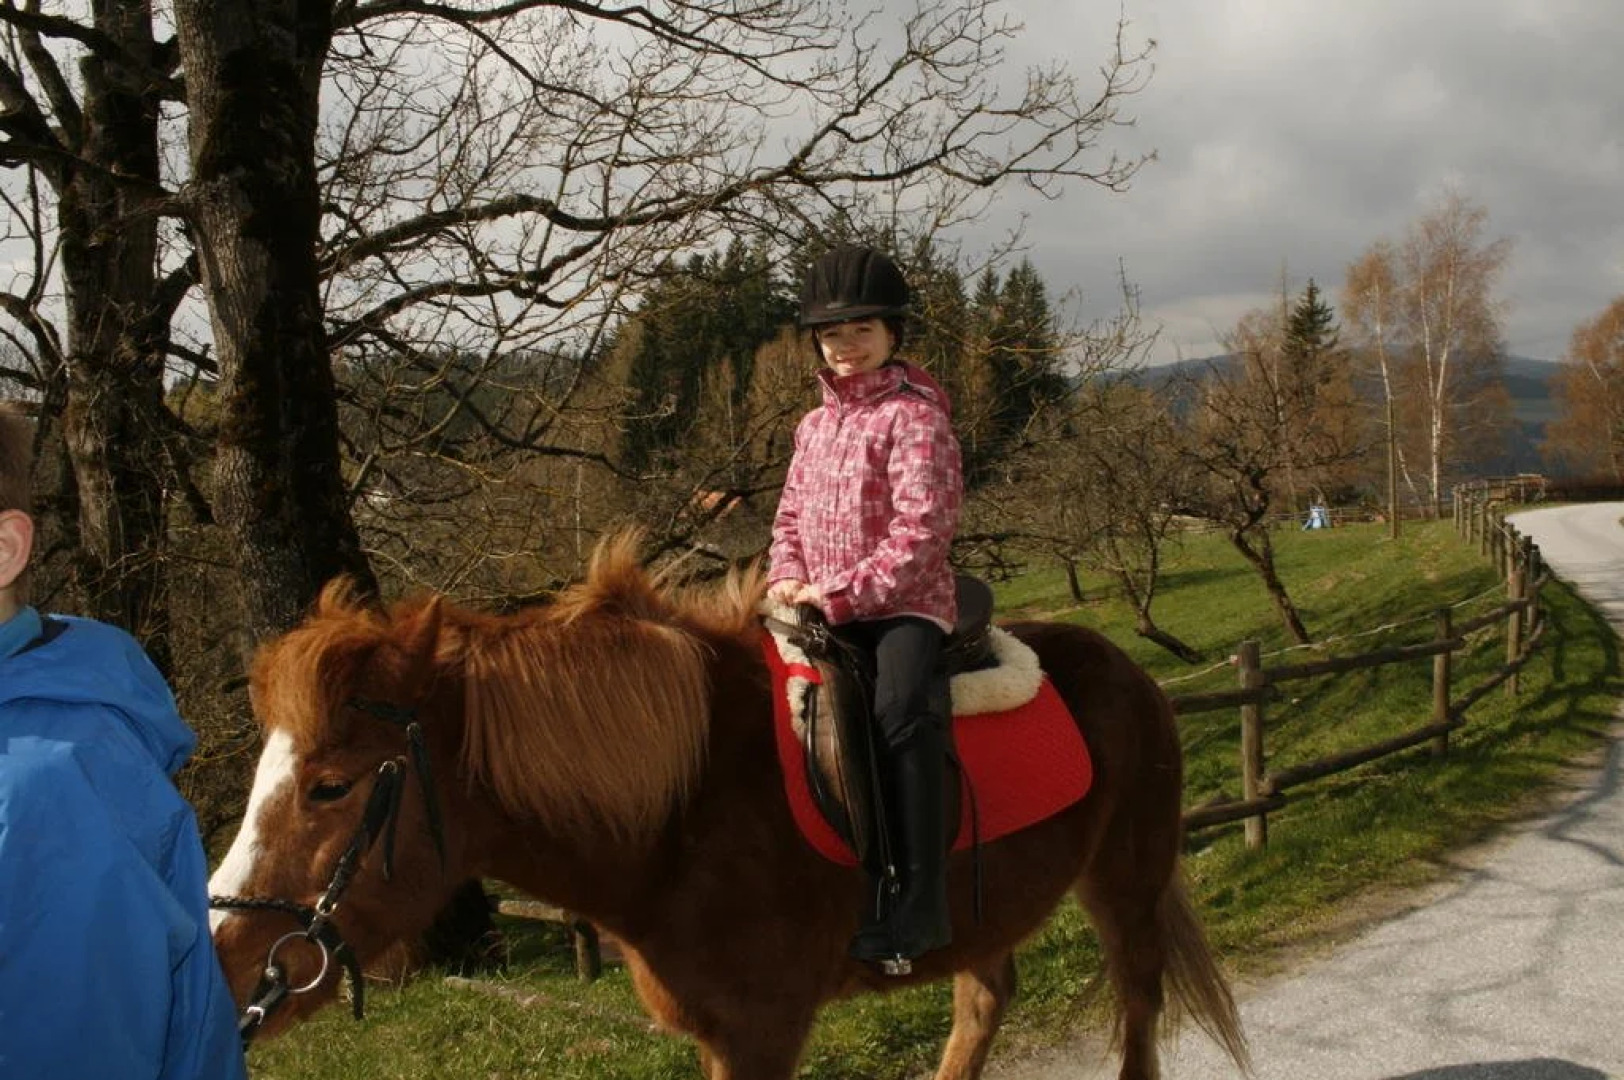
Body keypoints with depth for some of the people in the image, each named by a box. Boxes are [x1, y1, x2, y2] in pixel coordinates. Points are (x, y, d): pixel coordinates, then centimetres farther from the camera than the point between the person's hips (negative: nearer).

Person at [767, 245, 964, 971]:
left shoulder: (915, 416, -5)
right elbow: (791, 516, 22)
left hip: (904, 603, -7)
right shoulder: (814, 426, 18)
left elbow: (922, 527, -14)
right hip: (821, 610, 7)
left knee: (900, 708, -32)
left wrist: (847, 592, -18)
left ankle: (917, 906, -33)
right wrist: (789, 578, 0)